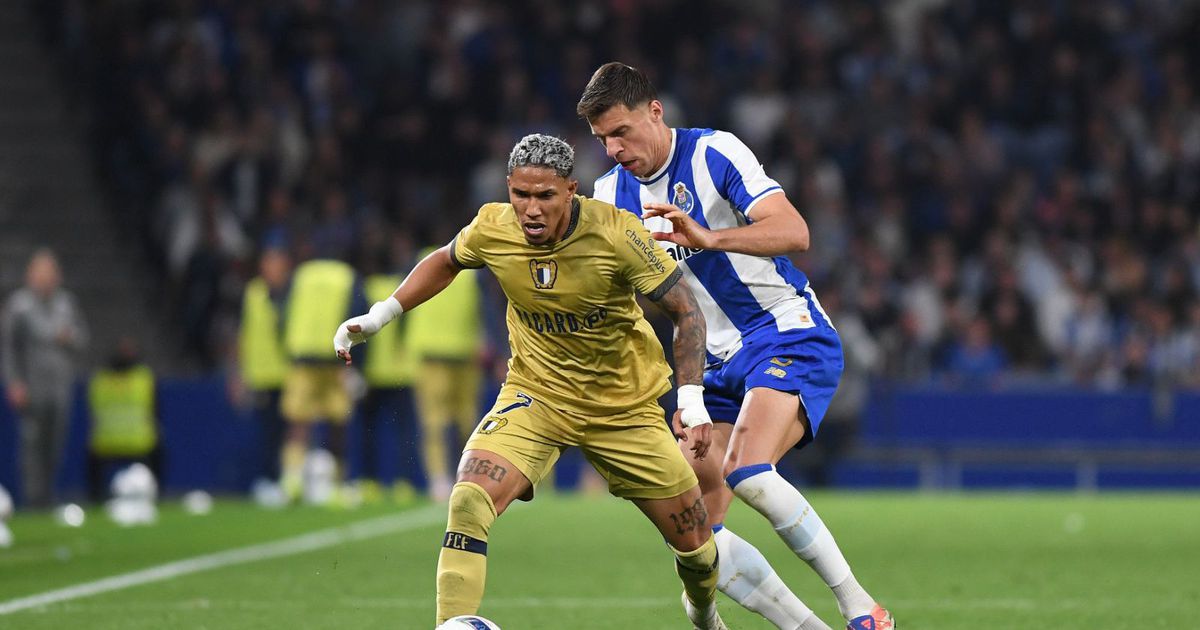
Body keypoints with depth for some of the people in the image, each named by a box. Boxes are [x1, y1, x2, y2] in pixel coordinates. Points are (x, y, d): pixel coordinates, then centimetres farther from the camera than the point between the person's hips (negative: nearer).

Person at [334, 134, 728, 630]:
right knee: (469, 502, -28)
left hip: (624, 405, -1)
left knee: (695, 545, 6)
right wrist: (379, 316, 5)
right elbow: (446, 261, 10)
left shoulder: (616, 234, -24)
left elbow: (685, 310, -14)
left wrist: (692, 398, -24)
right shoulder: (492, 228, -15)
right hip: (536, 394, 1)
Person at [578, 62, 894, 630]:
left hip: (790, 335, -7)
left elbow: (793, 232, -24)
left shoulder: (713, 153, -11)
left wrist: (708, 238, -39)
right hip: (722, 364, 7)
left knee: (746, 474, -31)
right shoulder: (612, 194, 8)